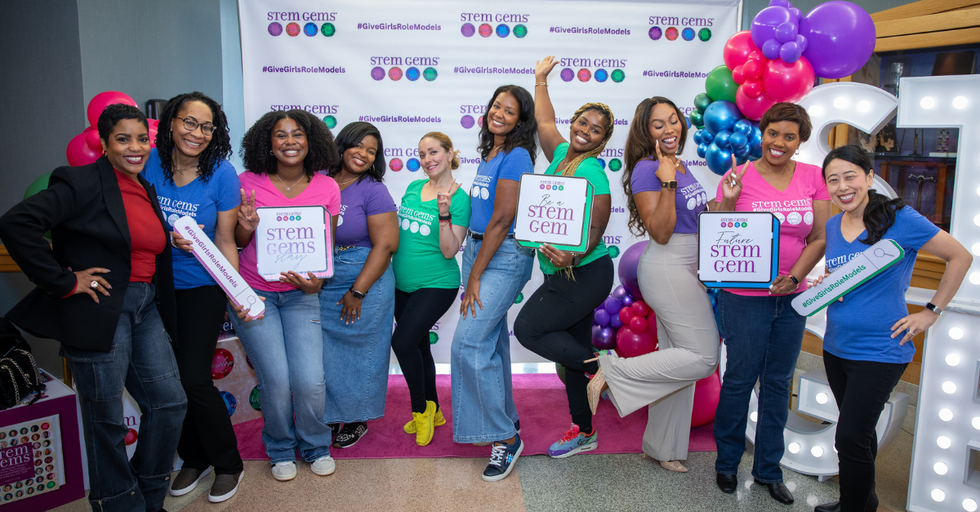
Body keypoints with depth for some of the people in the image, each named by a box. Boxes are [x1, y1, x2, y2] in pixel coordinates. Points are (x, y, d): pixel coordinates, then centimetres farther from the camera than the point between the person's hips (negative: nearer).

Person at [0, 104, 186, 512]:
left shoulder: (148, 192, 14)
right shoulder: (83, 182, -9)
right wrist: (64, 280, -16)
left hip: (145, 308, 7)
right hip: (98, 313, -7)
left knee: (169, 403, 9)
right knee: (107, 420, 5)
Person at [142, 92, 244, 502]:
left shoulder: (222, 175, -11)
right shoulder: (148, 163, -5)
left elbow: (225, 243, -7)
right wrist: (171, 238, -17)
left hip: (202, 288, -3)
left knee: (194, 379, -4)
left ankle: (228, 465, 17)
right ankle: (194, 459, 31)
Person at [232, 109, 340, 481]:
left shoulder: (326, 188, -1)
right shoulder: (249, 183, -4)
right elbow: (237, 242, 3)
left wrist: (316, 280, -12)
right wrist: (247, 226, -20)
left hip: (300, 294, 1)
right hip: (252, 293, -1)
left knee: (310, 380, -9)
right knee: (276, 380, -6)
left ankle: (316, 448, 22)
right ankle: (281, 451, 24)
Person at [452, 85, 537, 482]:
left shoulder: (516, 156, -13)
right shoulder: (489, 154, 14)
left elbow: (501, 221, -17)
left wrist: (474, 277, -15)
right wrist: (473, 272, 14)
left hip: (504, 256, -9)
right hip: (478, 247, 9)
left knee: (468, 343, -12)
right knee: (492, 339, 14)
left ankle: (506, 438, 1)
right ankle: (505, 419, 30)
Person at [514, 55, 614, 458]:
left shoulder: (592, 172, -15)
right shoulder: (560, 155, 8)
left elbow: (596, 231, -18)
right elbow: (544, 121, 26)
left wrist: (571, 257, -35)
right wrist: (541, 80, 34)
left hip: (585, 273, -8)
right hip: (563, 274, 8)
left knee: (528, 327, -11)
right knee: (569, 351, 13)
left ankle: (600, 368, 2)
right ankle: (584, 432, 26)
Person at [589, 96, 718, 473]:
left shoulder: (680, 166, 12)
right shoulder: (647, 169, -14)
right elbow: (660, 233, -19)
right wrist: (668, 183, -25)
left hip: (687, 268, 9)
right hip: (666, 268, -9)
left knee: (677, 357, 13)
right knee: (702, 358, -9)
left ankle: (662, 446, 26)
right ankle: (613, 373, -2)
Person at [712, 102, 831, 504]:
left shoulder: (812, 177, 2)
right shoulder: (739, 176, -7)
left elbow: (819, 238, 2)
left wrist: (793, 277, -13)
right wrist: (728, 200, -23)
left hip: (792, 297, 4)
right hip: (744, 296, -3)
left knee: (778, 383, 14)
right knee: (739, 380, 6)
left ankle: (769, 469, 30)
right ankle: (727, 463, 27)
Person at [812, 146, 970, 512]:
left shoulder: (899, 220, -12)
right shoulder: (831, 227, 4)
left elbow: (961, 257, -5)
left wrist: (931, 312, -6)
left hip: (879, 352, -6)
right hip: (835, 347, 6)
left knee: (851, 438, -6)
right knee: (858, 432, 20)